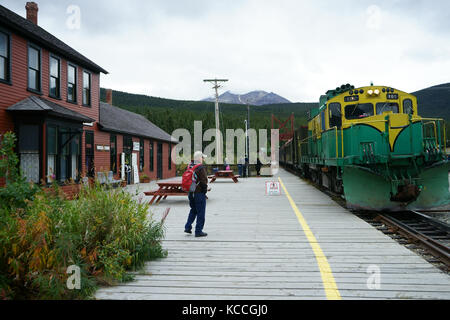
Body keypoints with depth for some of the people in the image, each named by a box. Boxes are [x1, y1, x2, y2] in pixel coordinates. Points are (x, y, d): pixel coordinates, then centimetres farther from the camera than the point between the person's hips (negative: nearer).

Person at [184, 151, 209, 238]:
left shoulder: (190, 167, 6)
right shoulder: (201, 168, -18)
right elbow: (204, 181, -19)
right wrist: (205, 191, -5)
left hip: (190, 193, 8)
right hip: (199, 193, -7)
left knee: (193, 210, 23)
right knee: (200, 212, 2)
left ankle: (188, 227, 19)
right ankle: (198, 231, 6)